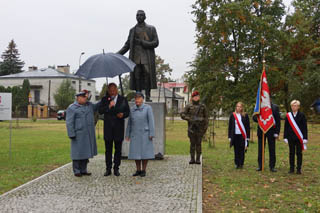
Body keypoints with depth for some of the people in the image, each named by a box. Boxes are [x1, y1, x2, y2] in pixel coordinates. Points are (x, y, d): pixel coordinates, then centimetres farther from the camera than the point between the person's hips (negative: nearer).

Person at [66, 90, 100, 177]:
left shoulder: (89, 105, 12)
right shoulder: (72, 108, -6)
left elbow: (96, 107, 33)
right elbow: (69, 123, -9)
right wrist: (72, 135, -15)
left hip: (89, 135, 6)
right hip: (78, 135, -6)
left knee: (86, 152, 11)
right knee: (78, 152, -1)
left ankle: (83, 170, 20)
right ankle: (76, 171, 9)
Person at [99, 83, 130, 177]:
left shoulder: (123, 99, 5)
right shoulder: (104, 99, 5)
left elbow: (127, 111, 6)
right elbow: (100, 111, -4)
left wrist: (123, 114, -14)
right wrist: (108, 107, -17)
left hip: (119, 127, 0)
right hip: (108, 127, 0)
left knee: (118, 149, 5)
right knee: (108, 149, 5)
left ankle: (116, 168, 13)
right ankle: (108, 169, 12)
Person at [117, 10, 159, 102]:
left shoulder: (151, 29, 10)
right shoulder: (132, 30, 17)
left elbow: (156, 43, 1)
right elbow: (127, 45, 18)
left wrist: (142, 42, -8)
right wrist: (118, 54, 6)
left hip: (147, 57, -2)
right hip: (136, 57, 2)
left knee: (147, 75, -10)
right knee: (136, 76, -3)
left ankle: (147, 96, -7)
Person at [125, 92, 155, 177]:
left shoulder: (148, 108, -6)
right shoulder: (132, 109, 6)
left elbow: (151, 121, -9)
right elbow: (129, 123, 10)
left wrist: (151, 134, -14)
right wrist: (127, 134, 8)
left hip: (145, 134, -4)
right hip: (135, 135, 4)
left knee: (145, 152, -1)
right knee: (136, 152, 4)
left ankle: (144, 170, 9)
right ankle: (138, 170, 14)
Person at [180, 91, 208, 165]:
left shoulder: (202, 106, 9)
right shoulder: (188, 106, 6)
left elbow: (206, 117, 12)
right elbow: (182, 114, 0)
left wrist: (205, 127, 5)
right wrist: (189, 119, -13)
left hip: (200, 128, 0)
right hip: (191, 128, 0)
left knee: (198, 143, 0)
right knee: (192, 143, 1)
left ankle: (198, 159, 5)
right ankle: (192, 159, 5)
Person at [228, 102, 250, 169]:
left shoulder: (245, 115, 4)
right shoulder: (232, 115, 6)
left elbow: (248, 127, 5)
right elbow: (230, 126, 8)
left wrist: (248, 137, 0)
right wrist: (230, 136, 3)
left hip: (243, 135, -1)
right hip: (235, 135, 1)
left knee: (242, 150, 1)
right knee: (236, 150, 4)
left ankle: (241, 164, 10)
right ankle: (237, 164, 11)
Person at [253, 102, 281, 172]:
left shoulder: (275, 107, 1)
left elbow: (278, 121, 0)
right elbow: (254, 117, 4)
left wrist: (277, 132, -6)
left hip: (271, 131, -1)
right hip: (261, 131, 1)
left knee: (272, 149, 4)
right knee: (260, 149, 6)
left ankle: (272, 166, 12)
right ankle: (260, 166, 15)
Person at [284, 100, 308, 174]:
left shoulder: (301, 115, 0)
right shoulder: (288, 115, 4)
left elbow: (305, 127, -1)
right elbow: (286, 127, 6)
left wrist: (305, 138, -7)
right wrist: (285, 137, 1)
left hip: (299, 137, -1)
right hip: (291, 137, 2)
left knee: (299, 153, 4)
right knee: (291, 153, 7)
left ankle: (299, 169, 11)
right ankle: (291, 168, 15)